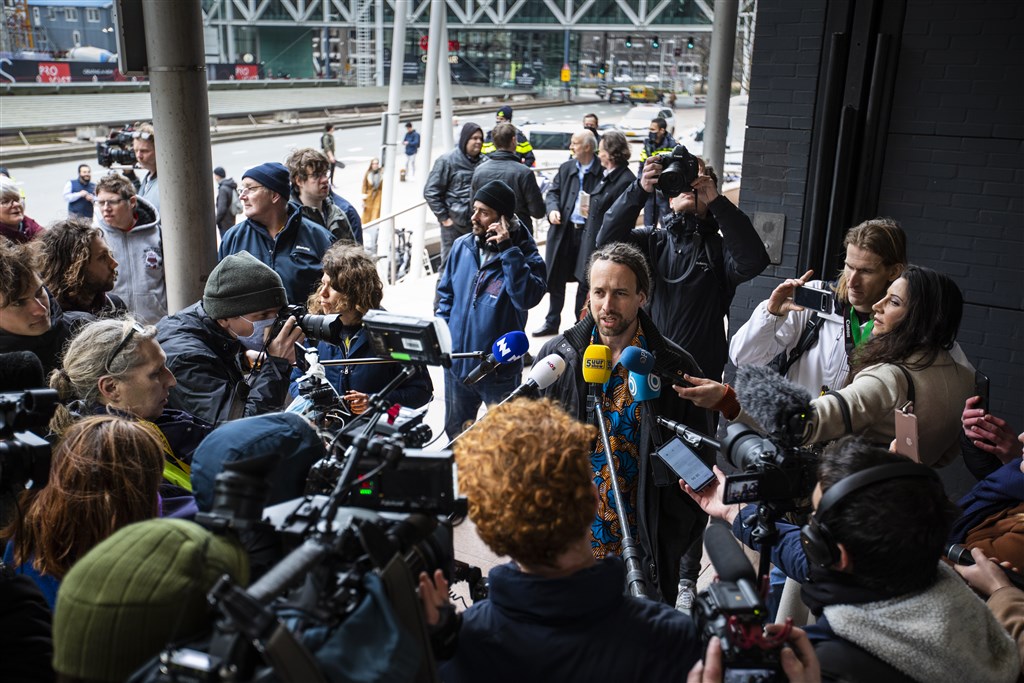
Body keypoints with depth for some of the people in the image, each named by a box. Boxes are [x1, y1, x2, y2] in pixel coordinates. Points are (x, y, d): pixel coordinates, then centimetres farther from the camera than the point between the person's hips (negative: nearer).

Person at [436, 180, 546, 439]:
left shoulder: (526, 255, -12)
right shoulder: (462, 246, 1)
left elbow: (527, 298, -31)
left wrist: (507, 250, -30)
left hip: (500, 369, -4)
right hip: (456, 363, 4)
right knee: (454, 433, 22)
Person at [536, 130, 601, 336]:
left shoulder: (603, 171, -8)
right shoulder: (566, 168, 8)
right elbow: (553, 192, 11)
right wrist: (553, 209, -7)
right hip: (564, 230, 4)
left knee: (586, 281, 8)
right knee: (556, 279, 10)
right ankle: (552, 322, 24)